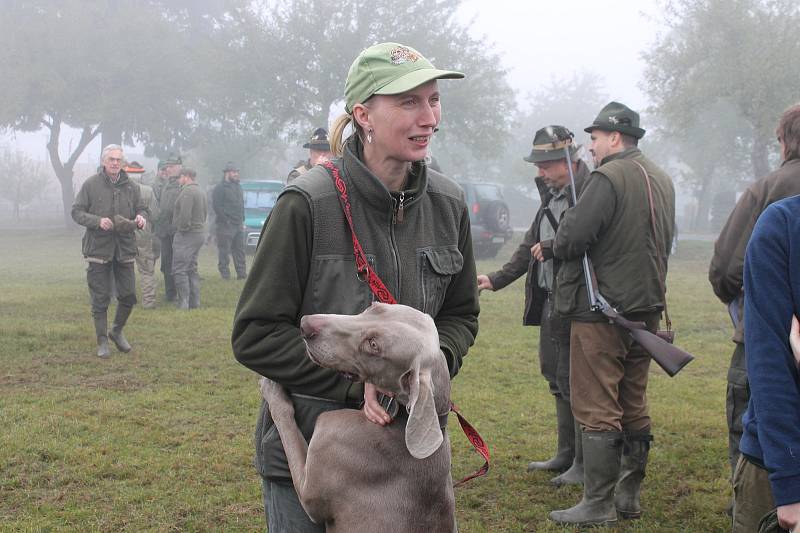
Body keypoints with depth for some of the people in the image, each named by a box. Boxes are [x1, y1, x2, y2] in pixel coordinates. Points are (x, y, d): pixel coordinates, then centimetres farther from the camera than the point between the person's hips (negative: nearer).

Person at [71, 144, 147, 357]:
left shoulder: (131, 187, 7)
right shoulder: (91, 185, -2)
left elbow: (142, 209, 15)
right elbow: (77, 211, -2)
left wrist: (141, 218, -9)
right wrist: (98, 221, -18)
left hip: (125, 248, 3)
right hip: (98, 248, -3)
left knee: (128, 295, 6)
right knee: (100, 299, 1)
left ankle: (117, 331, 31)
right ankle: (102, 342, 12)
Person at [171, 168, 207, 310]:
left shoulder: (187, 191, -15)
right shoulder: (200, 191, 16)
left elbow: (185, 214, -24)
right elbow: (205, 212, 19)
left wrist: (182, 228, -12)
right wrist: (200, 225, 15)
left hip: (187, 234, -10)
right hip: (200, 233, 10)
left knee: (179, 270, -7)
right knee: (192, 269, 16)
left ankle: (183, 303, -10)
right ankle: (195, 302, 17)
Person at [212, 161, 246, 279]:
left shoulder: (238, 187, 18)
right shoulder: (220, 188, -7)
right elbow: (216, 206, -14)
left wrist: (242, 221, 14)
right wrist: (226, 220, -16)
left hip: (238, 225, 8)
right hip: (226, 225, -8)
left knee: (240, 251, 10)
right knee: (224, 252, -4)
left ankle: (242, 274, 14)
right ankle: (225, 275, -2)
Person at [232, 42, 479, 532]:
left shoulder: (447, 203, -3)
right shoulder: (308, 203, -18)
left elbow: (460, 314, 8)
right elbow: (256, 334, -15)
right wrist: (358, 383, -23)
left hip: (408, 439, 5)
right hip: (307, 442, -4)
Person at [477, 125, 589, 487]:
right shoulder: (552, 194, 15)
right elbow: (532, 243, 21)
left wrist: (551, 248, -17)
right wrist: (497, 279, 16)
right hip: (550, 300, 10)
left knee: (573, 381, -3)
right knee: (555, 377, 16)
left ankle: (586, 464, 8)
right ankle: (566, 455, 29)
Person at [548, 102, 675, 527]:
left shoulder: (608, 178, -16)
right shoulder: (662, 180, 12)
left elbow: (567, 243, -19)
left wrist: (556, 243, 2)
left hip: (601, 312, -9)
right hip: (646, 310, 9)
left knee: (596, 410, -2)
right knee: (634, 407, 15)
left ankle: (598, 504, 2)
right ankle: (629, 496, 23)